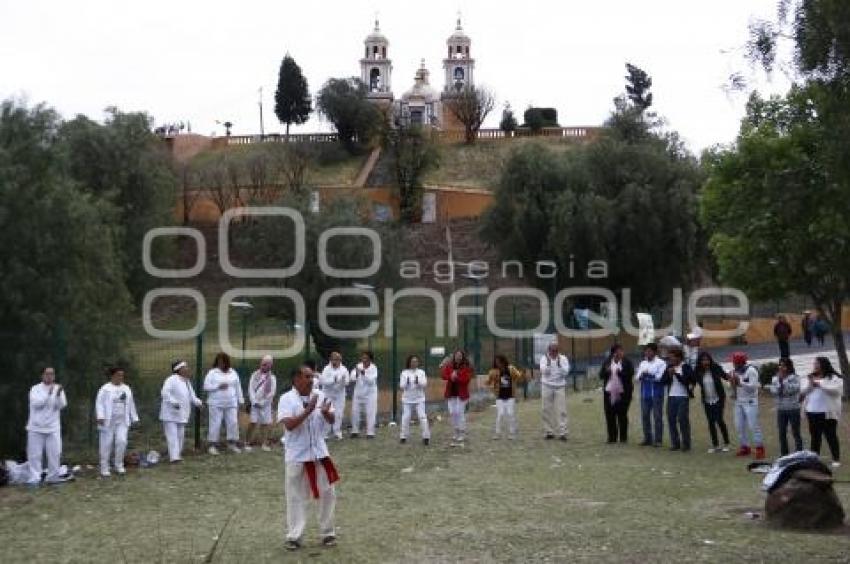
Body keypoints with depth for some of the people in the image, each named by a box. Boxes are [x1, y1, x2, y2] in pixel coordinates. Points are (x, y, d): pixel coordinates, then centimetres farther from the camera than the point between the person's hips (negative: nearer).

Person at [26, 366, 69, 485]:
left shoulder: (58, 389, 4)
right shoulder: (35, 389, -2)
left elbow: (62, 405, -7)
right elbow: (36, 403, -17)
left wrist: (59, 394, -25)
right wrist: (48, 394, -27)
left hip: (53, 427, 2)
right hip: (36, 427, -2)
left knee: (55, 453, 4)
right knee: (35, 454, 0)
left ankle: (53, 477, 15)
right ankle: (34, 479, 5)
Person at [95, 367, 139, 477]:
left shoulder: (126, 389, 12)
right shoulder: (105, 389, -4)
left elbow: (131, 405, 18)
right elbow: (99, 403, -10)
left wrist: (134, 418, 17)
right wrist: (100, 417, -22)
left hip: (122, 422, 4)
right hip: (108, 422, -4)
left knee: (122, 441, -7)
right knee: (106, 445, 1)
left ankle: (119, 465, 11)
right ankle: (104, 468, 12)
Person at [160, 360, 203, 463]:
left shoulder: (187, 382, 13)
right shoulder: (171, 380, -15)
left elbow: (191, 396, 19)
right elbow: (164, 393, -25)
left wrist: (198, 402, 3)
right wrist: (174, 402, -33)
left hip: (181, 414, 9)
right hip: (170, 414, -9)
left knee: (180, 435, 14)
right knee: (172, 435, -11)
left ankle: (178, 454, 24)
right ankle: (174, 456, -15)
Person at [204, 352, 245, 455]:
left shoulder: (233, 373, 11)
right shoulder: (212, 373, -1)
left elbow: (238, 387, 14)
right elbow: (206, 386, -7)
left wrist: (240, 400, 10)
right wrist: (218, 386, -18)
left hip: (231, 404, 4)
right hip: (216, 404, -4)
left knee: (233, 422, 2)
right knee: (215, 424, -4)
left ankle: (232, 443, 15)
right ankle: (212, 445, 4)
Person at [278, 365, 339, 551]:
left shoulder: (320, 396, 2)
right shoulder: (287, 399, -10)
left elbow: (332, 421, 0)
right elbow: (289, 425, -20)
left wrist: (326, 413, -23)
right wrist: (308, 410, -28)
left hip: (319, 452, 4)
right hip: (296, 455, -4)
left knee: (327, 493, 7)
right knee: (295, 496, 5)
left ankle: (328, 533, 20)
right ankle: (293, 536, 14)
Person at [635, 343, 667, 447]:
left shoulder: (660, 363, -3)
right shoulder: (642, 363, 15)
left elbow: (660, 377, -13)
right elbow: (638, 377, 7)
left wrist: (648, 375, -11)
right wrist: (641, 376, -14)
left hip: (656, 393, -5)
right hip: (645, 393, 6)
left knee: (657, 416, -3)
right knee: (645, 416, 7)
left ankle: (658, 440, 1)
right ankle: (647, 438, 15)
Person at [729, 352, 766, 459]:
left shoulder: (751, 371, -13)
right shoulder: (734, 371, 8)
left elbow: (753, 386, -22)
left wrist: (740, 382, -29)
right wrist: (732, 382, -7)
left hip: (750, 402, -7)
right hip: (738, 402, 7)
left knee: (753, 425, -7)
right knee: (739, 425, 8)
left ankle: (760, 448, 0)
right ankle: (745, 447, 18)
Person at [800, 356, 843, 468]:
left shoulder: (834, 378, -3)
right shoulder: (809, 377, 14)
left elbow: (836, 390, -19)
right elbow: (802, 391, 9)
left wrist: (820, 384, -17)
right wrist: (810, 384, -9)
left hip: (827, 413, -5)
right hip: (812, 412, 5)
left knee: (831, 436, -1)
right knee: (815, 437, 11)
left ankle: (836, 459, 5)